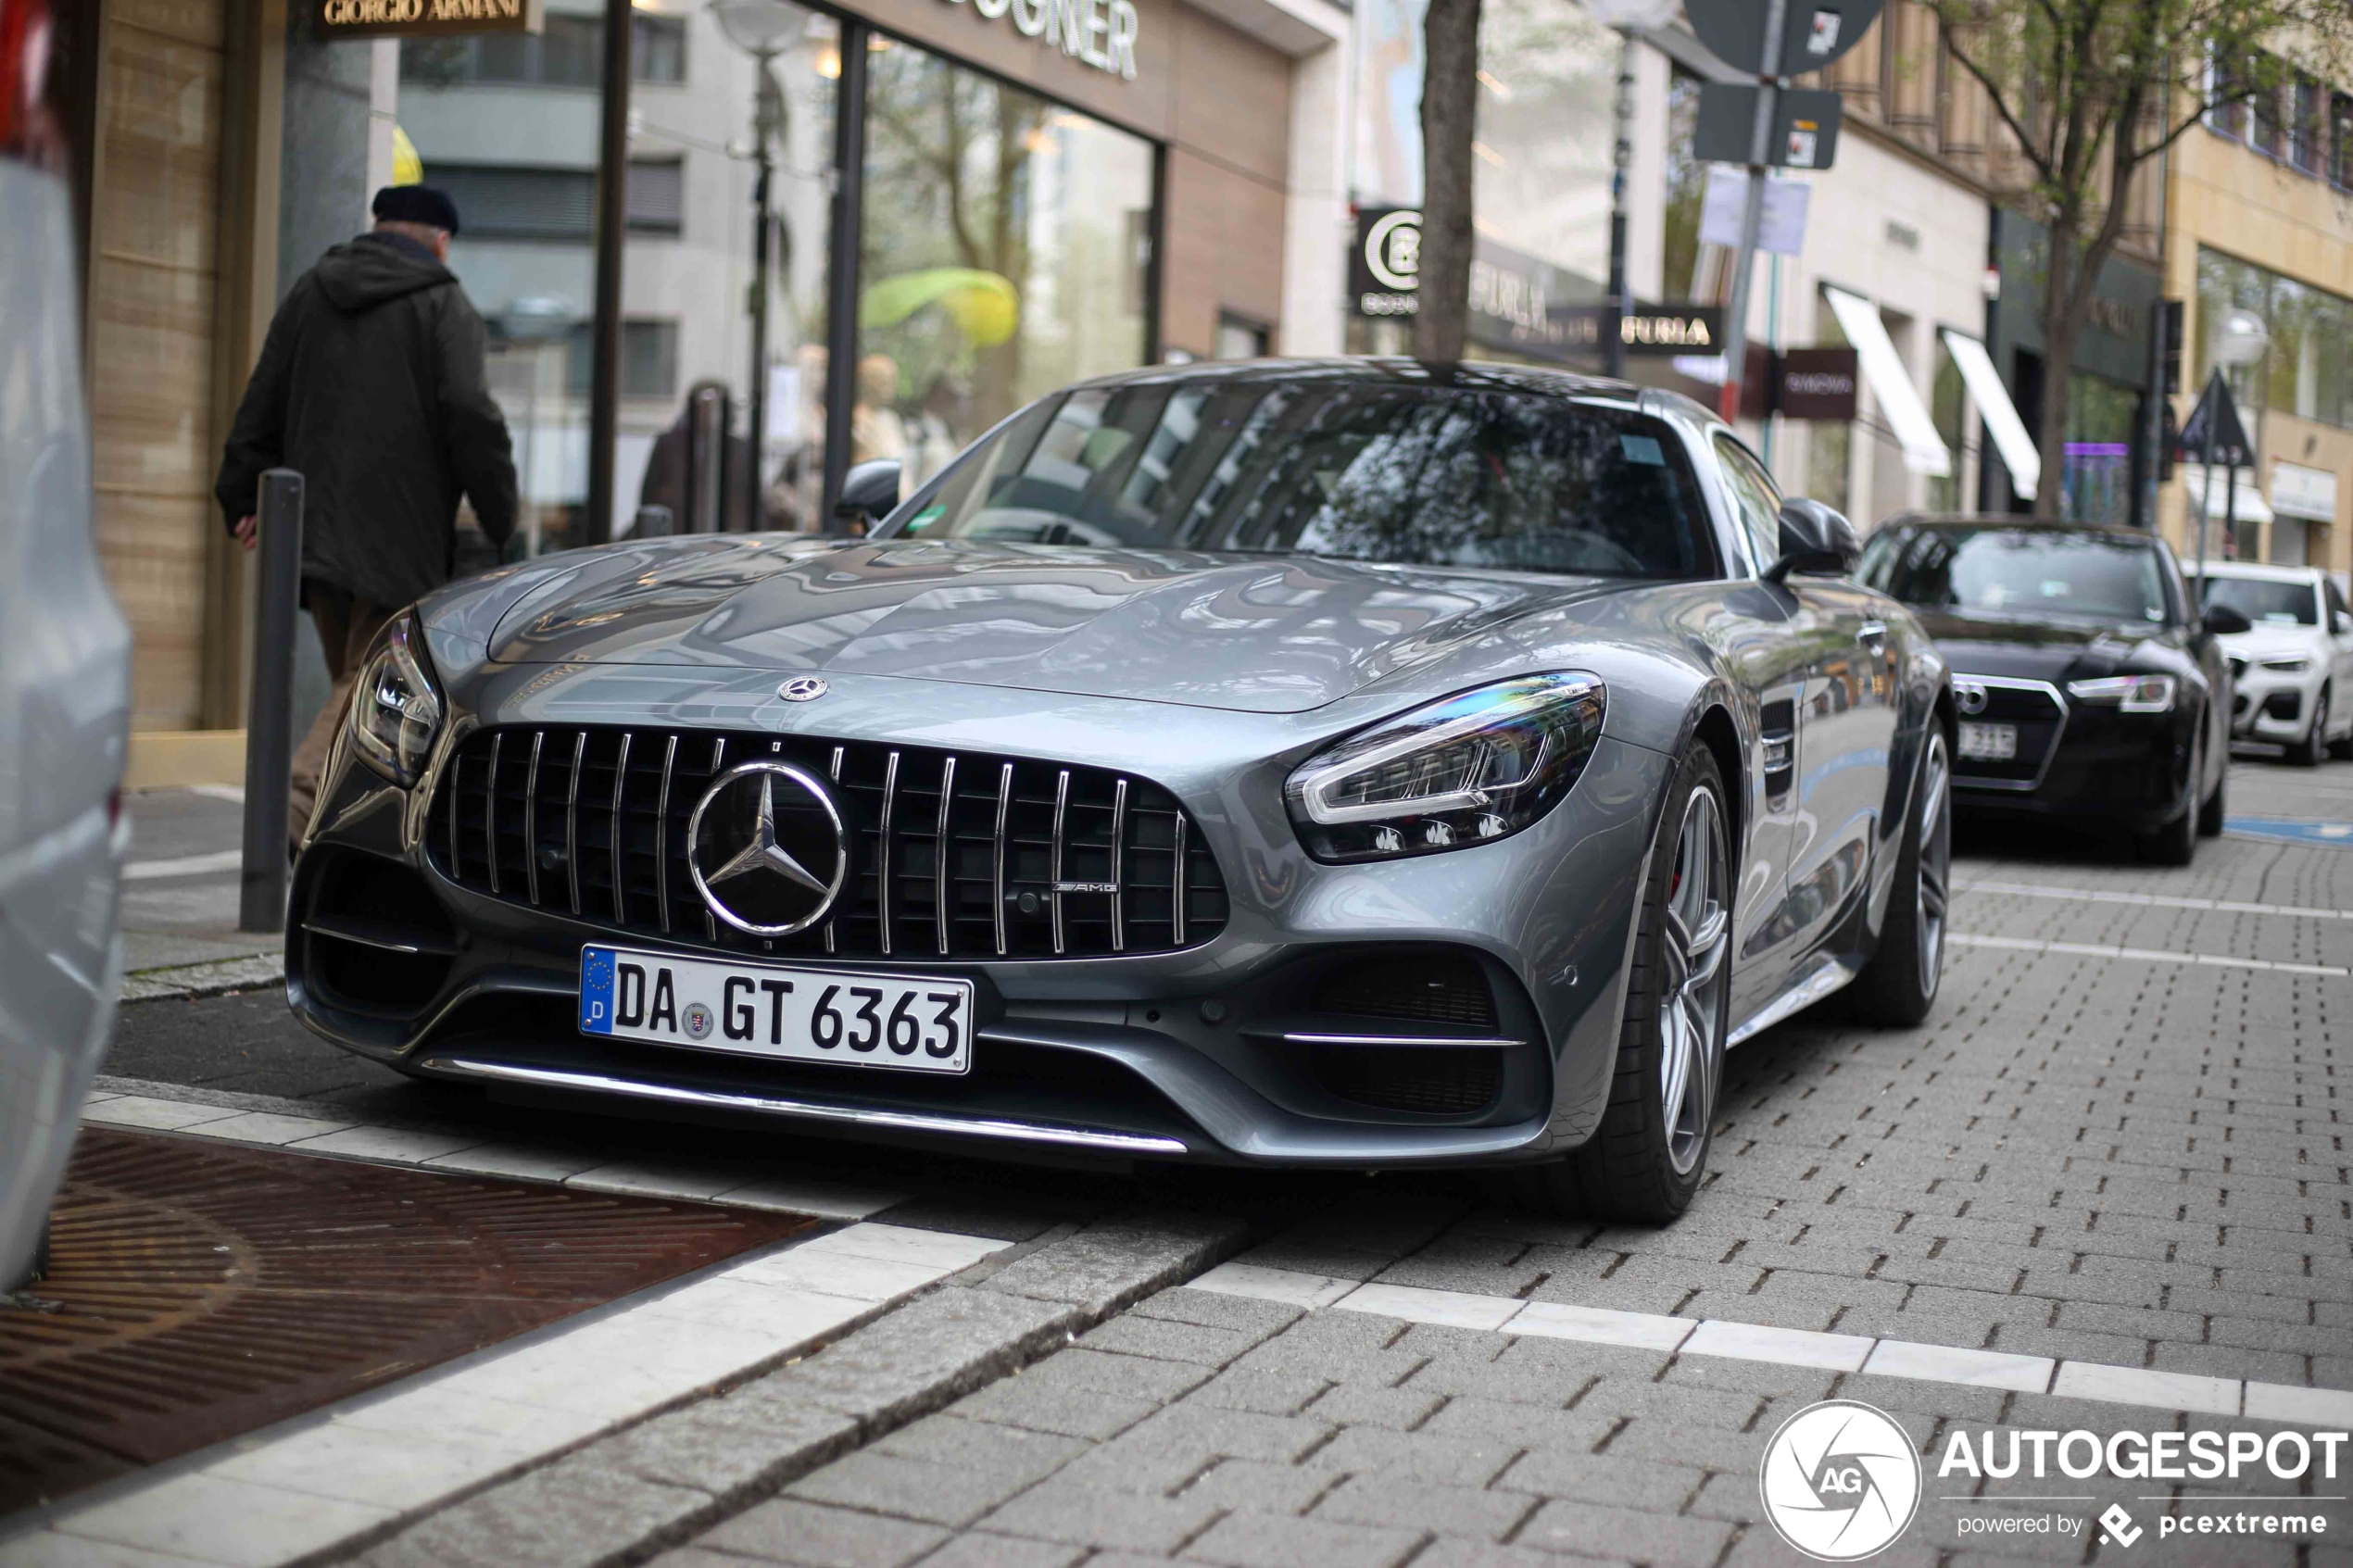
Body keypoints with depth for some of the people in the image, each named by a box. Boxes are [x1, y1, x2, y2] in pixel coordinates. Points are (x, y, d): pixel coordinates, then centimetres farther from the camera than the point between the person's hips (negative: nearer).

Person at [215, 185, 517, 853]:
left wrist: (243, 496, 19)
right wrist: (500, 517, -5)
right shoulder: (444, 306, -2)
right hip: (399, 531, -6)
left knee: (353, 679, 15)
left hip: (315, 522, 6)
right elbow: (470, 417, -12)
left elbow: (262, 404, 15)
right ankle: (301, 799, -25)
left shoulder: (311, 291, 15)